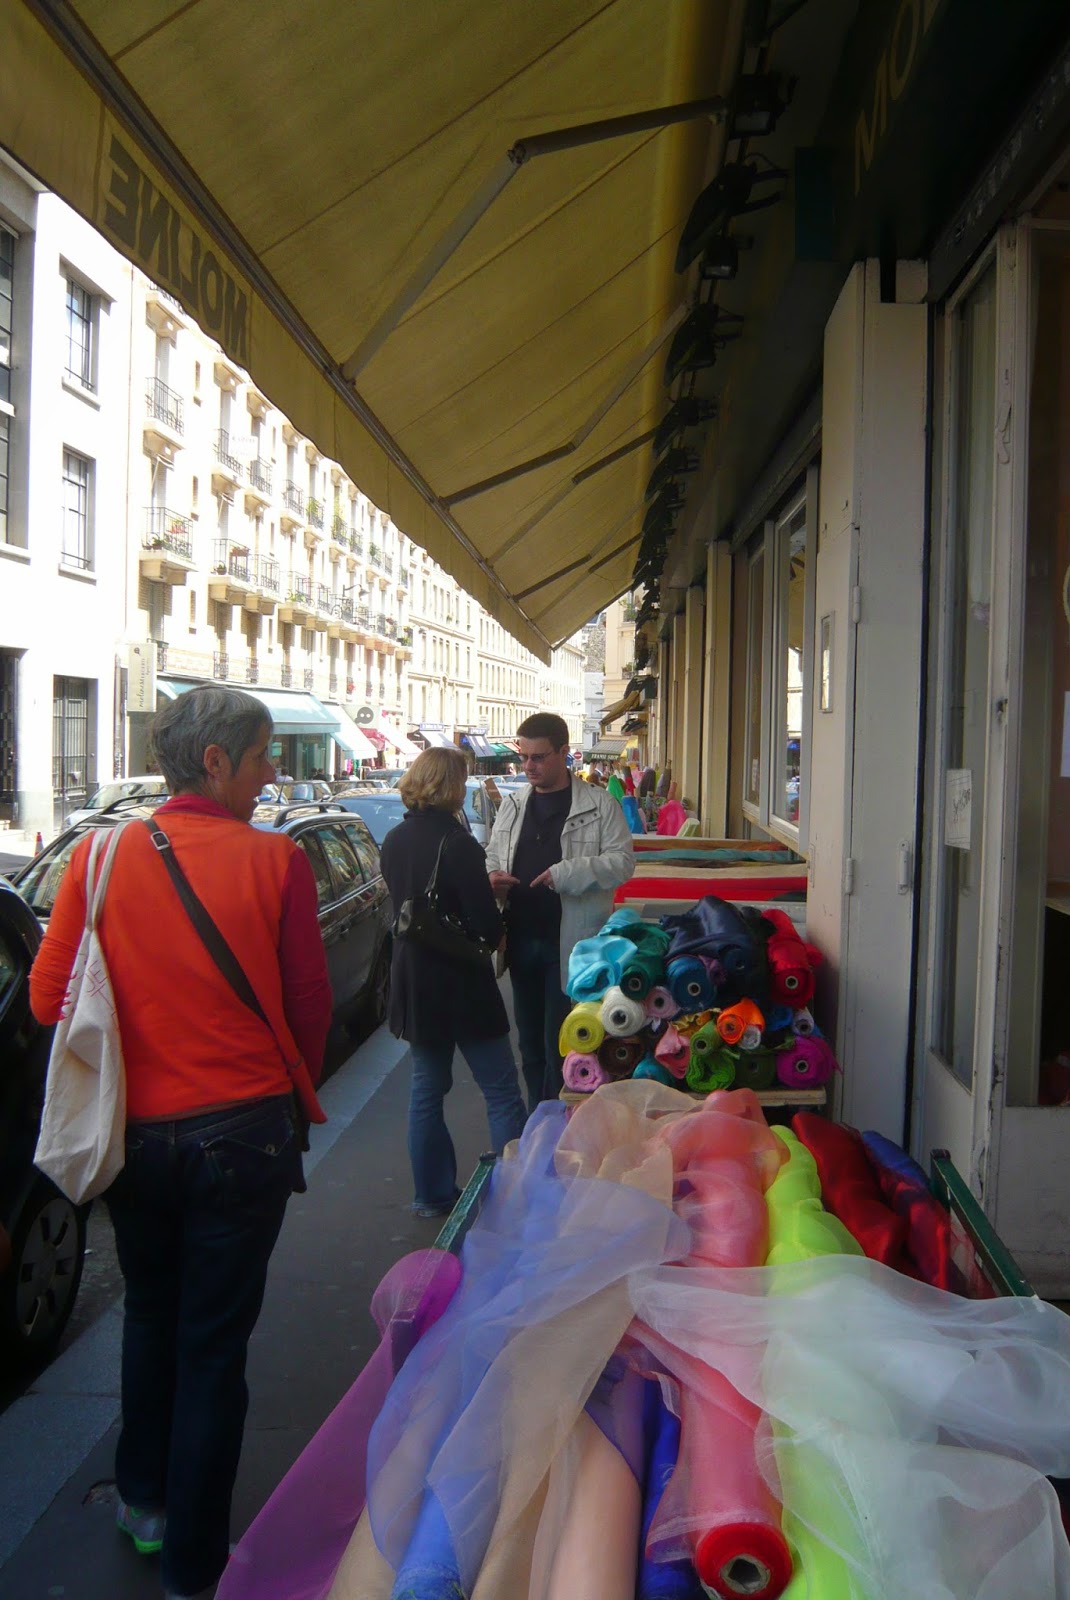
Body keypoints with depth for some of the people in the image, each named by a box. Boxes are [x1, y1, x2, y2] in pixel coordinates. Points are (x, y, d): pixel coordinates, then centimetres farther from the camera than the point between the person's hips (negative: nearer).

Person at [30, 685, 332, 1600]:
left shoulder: (100, 857, -7)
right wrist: (295, 1090, 13)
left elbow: (49, 999, -3)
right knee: (214, 1342, 11)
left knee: (150, 1315, 26)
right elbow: (309, 1003, -7)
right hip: (242, 1129, -3)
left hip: (134, 1131, 3)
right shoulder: (273, 861, -14)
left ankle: (144, 1500, 44)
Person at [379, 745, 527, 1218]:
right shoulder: (457, 844, -20)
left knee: (427, 1088, 16)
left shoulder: (393, 842, 2)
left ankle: (433, 1195, 23)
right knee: (501, 1091, 4)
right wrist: (498, 922, 3)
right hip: (461, 985, -7)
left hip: (413, 982, 7)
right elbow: (487, 926, -20)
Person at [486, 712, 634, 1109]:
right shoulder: (512, 805, 11)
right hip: (521, 940, 6)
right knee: (531, 1043, 16)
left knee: (561, 1046, -2)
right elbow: (493, 854, 19)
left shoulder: (599, 805, -6)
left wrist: (565, 872, -22)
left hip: (570, 944, -5)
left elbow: (623, 862, -10)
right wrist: (491, 874, -5)